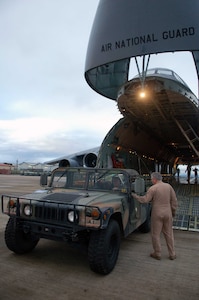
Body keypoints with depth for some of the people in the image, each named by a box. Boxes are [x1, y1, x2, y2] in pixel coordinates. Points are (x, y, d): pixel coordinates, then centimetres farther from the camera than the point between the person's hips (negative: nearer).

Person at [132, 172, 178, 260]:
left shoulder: (152, 188, -13)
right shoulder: (168, 186, 0)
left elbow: (145, 200, -16)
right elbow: (174, 200, 3)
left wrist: (135, 195, -3)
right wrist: (173, 212, 14)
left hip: (157, 214, -4)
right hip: (167, 213, 4)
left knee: (155, 234, 10)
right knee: (169, 234, 15)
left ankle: (157, 254, 19)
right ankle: (172, 254, 23)